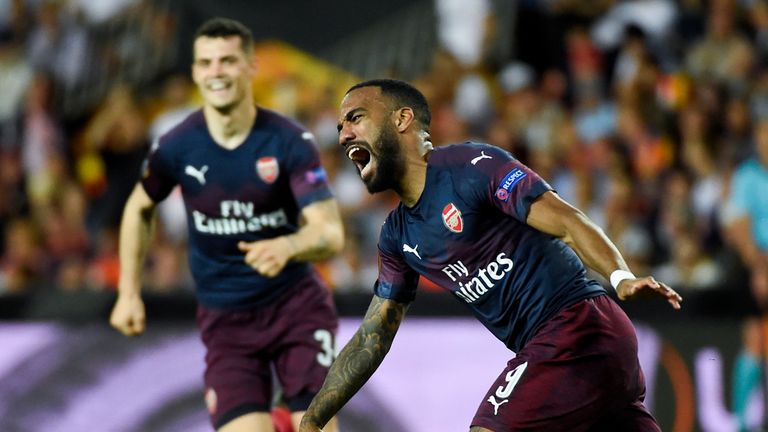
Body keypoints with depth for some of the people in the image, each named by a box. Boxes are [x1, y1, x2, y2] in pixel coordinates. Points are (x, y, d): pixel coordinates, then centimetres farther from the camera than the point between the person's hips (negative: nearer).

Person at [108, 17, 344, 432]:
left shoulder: (290, 141, -14)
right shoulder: (177, 147, -8)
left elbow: (330, 233, -22)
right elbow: (139, 209, 13)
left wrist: (287, 247, -43)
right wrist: (129, 294, 10)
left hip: (296, 307, -1)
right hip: (224, 319, 1)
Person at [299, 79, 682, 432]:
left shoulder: (470, 165, -8)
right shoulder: (396, 237, 17)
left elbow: (567, 222, -16)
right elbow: (371, 339, 22)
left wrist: (621, 278, -33)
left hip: (577, 325, -8)